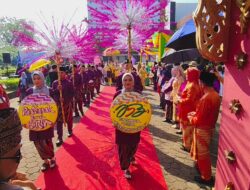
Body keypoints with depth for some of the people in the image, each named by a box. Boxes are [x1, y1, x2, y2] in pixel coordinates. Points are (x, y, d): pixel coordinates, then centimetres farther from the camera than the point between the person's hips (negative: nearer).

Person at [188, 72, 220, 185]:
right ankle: (201, 167, 45)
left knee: (202, 153, 9)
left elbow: (199, 120, -24)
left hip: (203, 129, -9)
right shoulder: (216, 95, 1)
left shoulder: (205, 98, -28)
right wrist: (196, 113, 11)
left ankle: (206, 177, 24)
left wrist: (191, 118, -6)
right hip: (210, 127, 9)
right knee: (202, 151, 26)